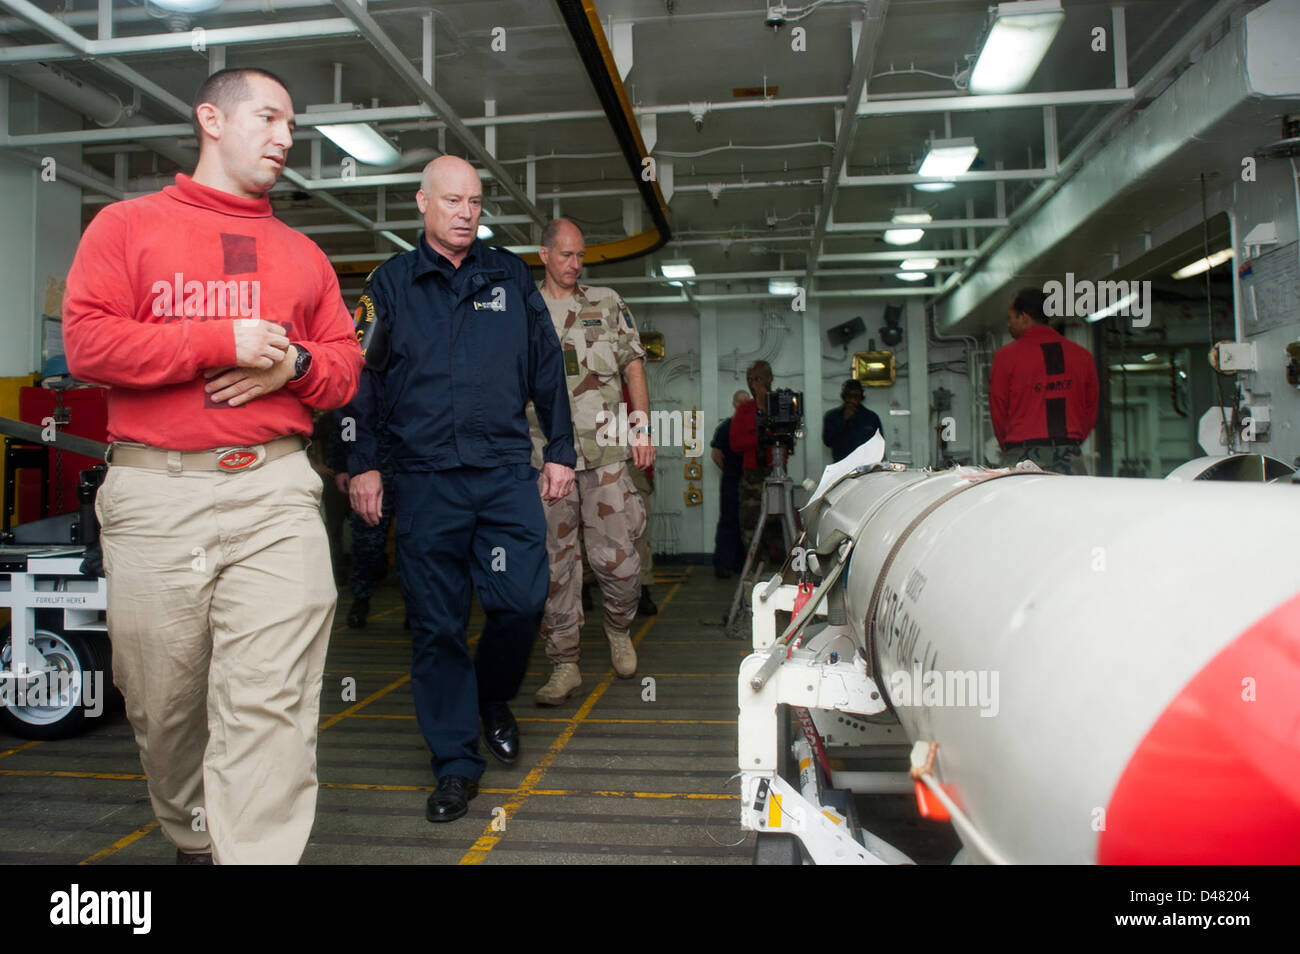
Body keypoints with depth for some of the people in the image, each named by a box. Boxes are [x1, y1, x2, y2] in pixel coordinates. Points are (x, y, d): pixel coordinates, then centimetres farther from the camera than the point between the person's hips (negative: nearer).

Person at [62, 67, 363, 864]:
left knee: (270, 702, -9)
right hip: (152, 494, -1)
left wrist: (293, 365, -6)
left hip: (276, 491, 1)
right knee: (162, 700, 11)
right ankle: (192, 840, 34)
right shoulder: (126, 225, 10)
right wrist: (224, 342, -9)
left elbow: (346, 364, 15)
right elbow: (87, 341, -3)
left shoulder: (302, 253, 18)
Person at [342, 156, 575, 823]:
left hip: (507, 473, 1)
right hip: (425, 480, 0)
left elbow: (547, 369, 14)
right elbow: (363, 376, 7)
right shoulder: (391, 283, 8)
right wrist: (362, 462, 0)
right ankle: (456, 763, 15)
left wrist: (559, 451, 11)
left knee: (521, 600, -5)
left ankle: (494, 699, 27)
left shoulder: (511, 278, 12)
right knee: (436, 624, 2)